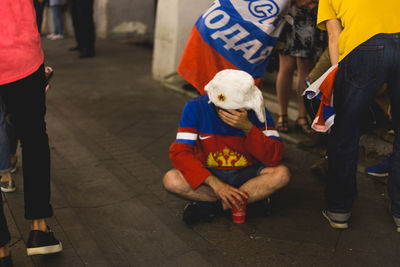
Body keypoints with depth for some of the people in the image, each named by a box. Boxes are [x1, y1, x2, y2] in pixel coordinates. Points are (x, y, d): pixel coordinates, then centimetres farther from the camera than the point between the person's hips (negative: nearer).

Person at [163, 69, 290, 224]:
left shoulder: (256, 111, -13)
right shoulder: (196, 108, -15)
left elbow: (275, 158, -19)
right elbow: (179, 152, -22)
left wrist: (248, 128, -33)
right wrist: (215, 183, -32)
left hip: (245, 175, 1)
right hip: (208, 174, 0)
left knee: (281, 174, -27)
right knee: (171, 180, -29)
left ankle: (210, 207, -22)